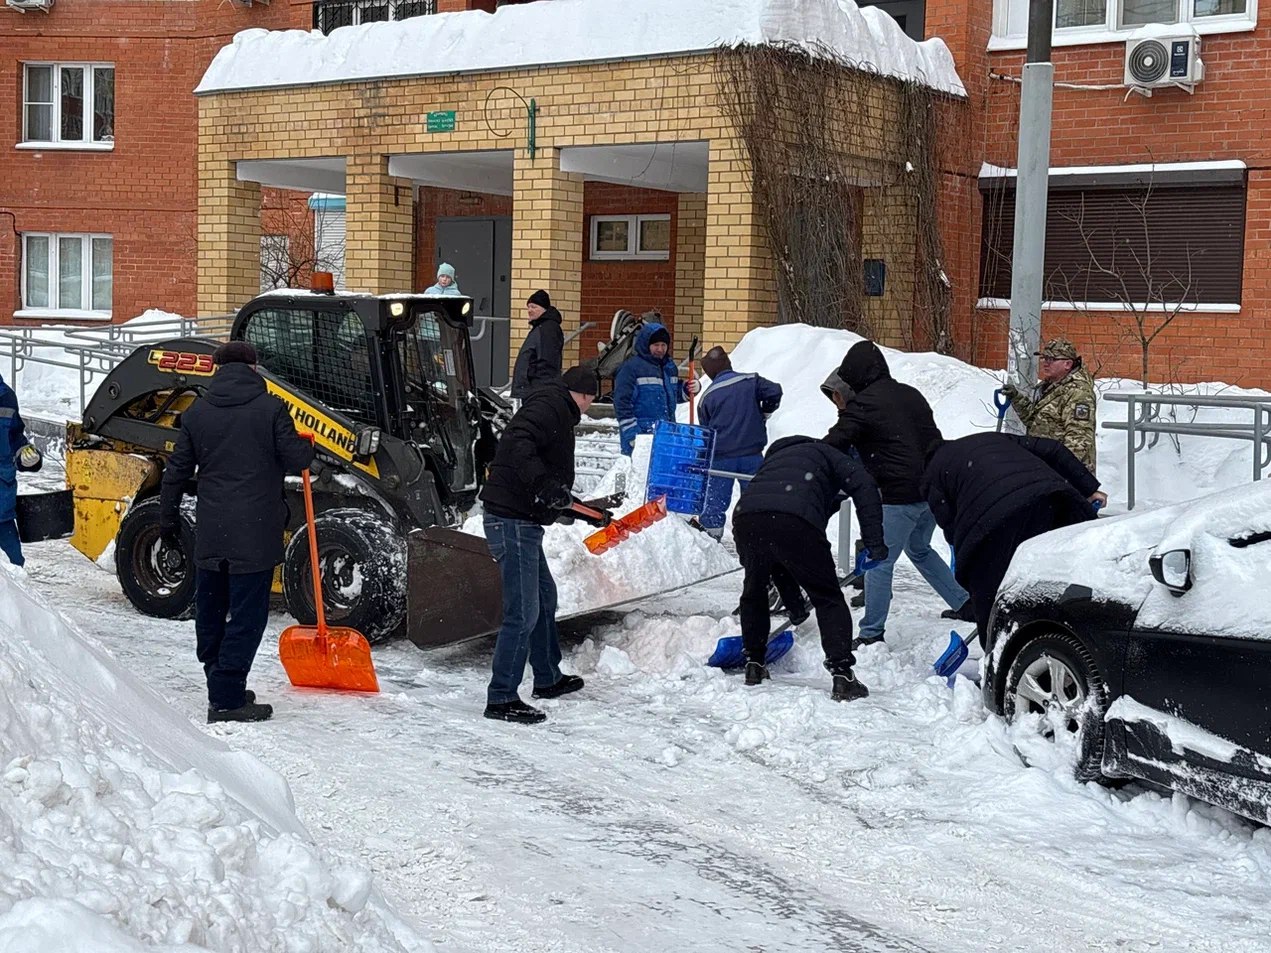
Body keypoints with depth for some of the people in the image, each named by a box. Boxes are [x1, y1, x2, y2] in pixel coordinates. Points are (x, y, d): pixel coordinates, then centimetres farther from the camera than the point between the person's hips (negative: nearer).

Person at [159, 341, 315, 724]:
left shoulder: (196, 412, 7)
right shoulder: (270, 408, -6)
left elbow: (176, 472, 9)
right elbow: (295, 459, -7)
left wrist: (168, 520, 19)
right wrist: (308, 447, 16)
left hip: (210, 533, 5)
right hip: (256, 533, -5)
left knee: (209, 613, 17)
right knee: (247, 616, -1)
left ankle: (223, 690, 27)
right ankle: (226, 699, -4)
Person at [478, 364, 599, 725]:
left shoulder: (555, 409, 21)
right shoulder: (551, 404, -10)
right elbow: (517, 445, -28)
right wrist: (544, 484, -34)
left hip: (522, 522, 11)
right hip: (513, 522, -11)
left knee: (544, 596, 24)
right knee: (523, 613, -9)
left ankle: (548, 678, 39)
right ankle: (501, 698, -2)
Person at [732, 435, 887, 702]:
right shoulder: (823, 453, 30)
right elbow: (864, 486, 8)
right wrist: (875, 542, 4)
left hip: (745, 517, 4)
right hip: (795, 522, -4)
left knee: (754, 590, 30)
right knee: (828, 599, 10)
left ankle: (754, 665, 36)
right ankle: (842, 677, 2)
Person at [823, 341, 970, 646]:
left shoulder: (863, 404, -11)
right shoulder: (910, 394, 12)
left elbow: (834, 444, -7)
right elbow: (934, 437, 17)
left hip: (900, 495, -8)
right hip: (934, 489, 8)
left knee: (879, 561, 0)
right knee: (919, 549, 28)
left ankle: (872, 633, 2)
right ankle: (965, 603, 32)